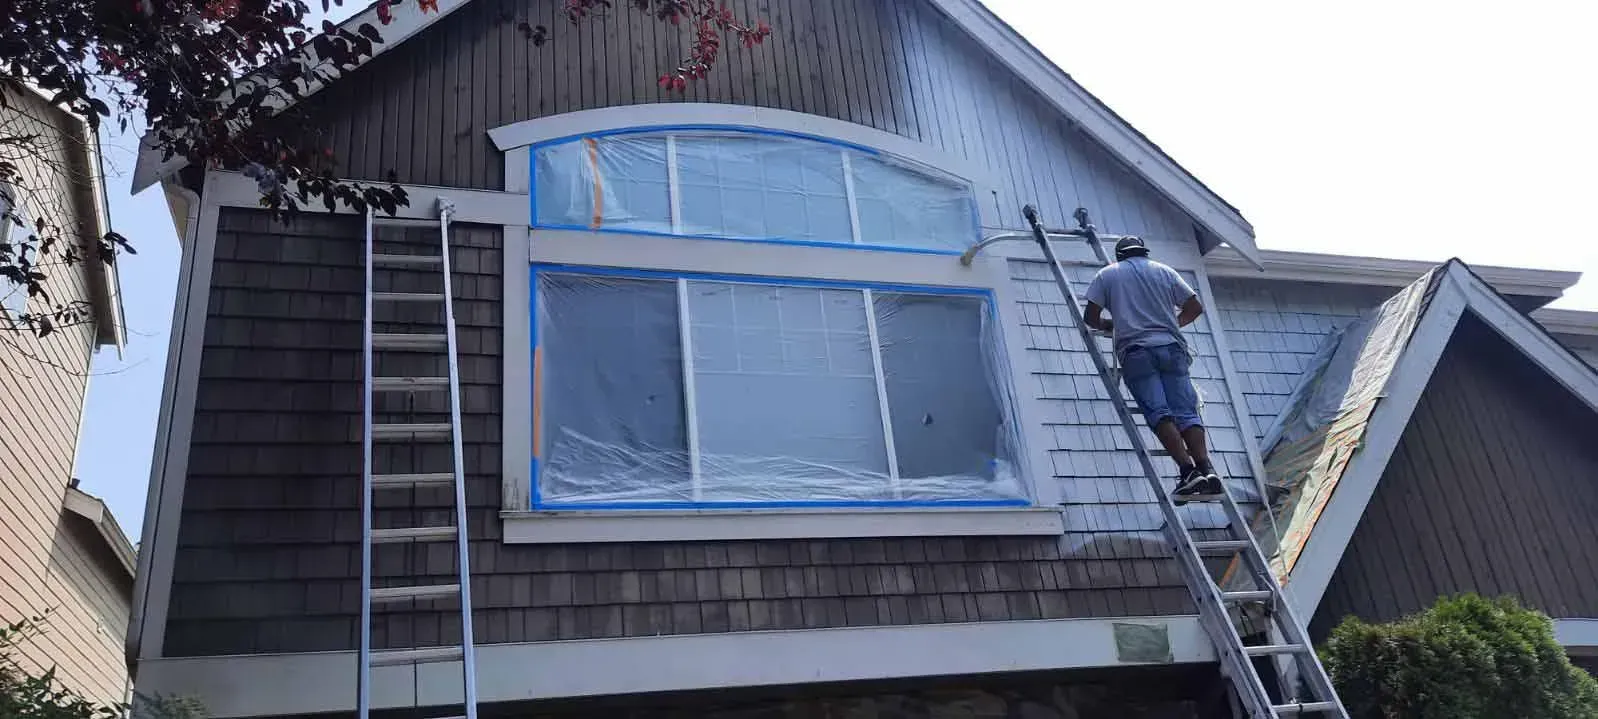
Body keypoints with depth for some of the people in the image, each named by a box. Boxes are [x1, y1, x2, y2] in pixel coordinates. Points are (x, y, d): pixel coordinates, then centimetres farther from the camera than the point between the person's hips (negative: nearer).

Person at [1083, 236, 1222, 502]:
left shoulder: (1107, 275, 15)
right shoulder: (1164, 271, 21)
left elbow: (1091, 317, 8)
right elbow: (1195, 307, 17)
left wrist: (1106, 325, 29)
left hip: (1136, 352, -2)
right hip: (1171, 348, 2)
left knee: (1158, 412, -11)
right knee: (1186, 411, -3)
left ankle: (1188, 470, -24)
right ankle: (1206, 467, -19)